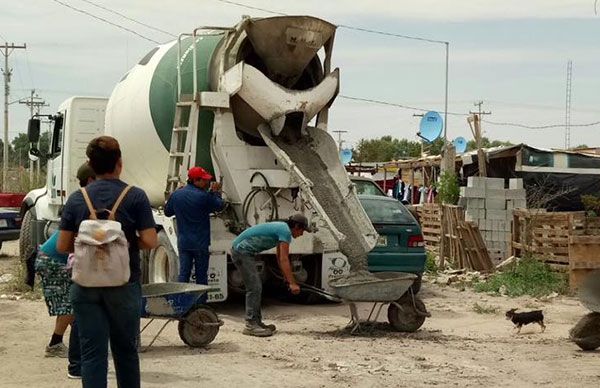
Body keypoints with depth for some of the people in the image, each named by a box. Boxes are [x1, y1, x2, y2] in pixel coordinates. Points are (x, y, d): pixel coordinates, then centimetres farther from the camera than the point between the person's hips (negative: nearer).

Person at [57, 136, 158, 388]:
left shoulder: (76, 199, 0)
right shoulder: (135, 197, -6)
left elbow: (63, 246, 0)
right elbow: (150, 241, -11)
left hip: (85, 285, 1)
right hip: (124, 284, -1)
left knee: (92, 353, 3)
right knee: (125, 350, 14)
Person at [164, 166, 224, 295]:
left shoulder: (176, 195, 1)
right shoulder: (203, 196, -15)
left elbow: (167, 212, 14)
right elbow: (219, 206, -1)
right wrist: (215, 192, 14)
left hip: (183, 242, 4)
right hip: (200, 243, -4)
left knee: (183, 273, 6)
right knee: (201, 275, 7)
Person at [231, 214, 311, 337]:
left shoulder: (282, 228, 16)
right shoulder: (285, 232, -14)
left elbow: (280, 258, 24)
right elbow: (284, 260, -18)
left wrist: (287, 278, 25)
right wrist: (292, 283, -17)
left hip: (240, 250, 11)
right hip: (243, 251, -11)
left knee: (256, 287, 13)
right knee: (254, 288, -11)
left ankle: (257, 322, 17)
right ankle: (250, 325, -12)